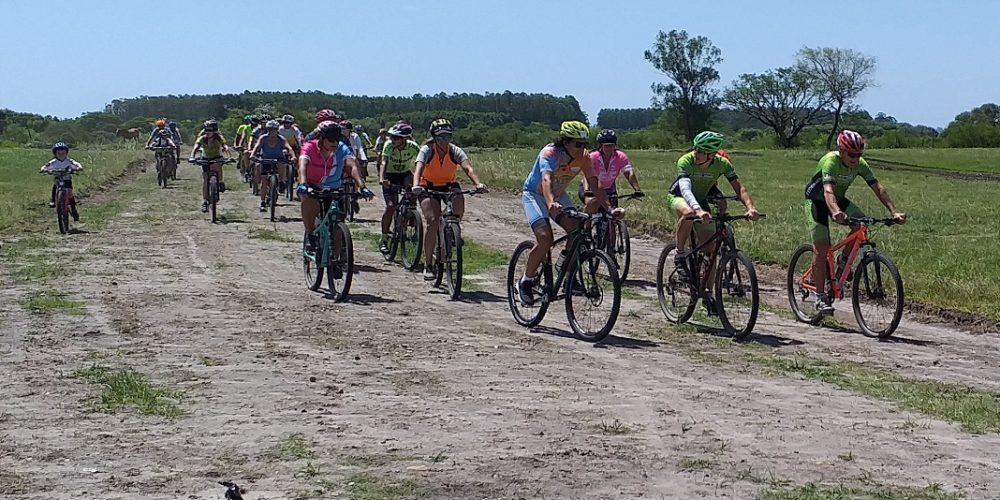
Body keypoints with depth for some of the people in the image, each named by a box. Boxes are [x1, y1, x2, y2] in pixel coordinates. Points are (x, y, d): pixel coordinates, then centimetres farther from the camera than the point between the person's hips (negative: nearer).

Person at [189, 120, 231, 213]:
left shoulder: (219, 138, -23)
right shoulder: (202, 138, -20)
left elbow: (225, 146, -36)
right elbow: (196, 147, -32)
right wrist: (192, 157, -49)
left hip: (217, 158, -2)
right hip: (206, 159, 2)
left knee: (217, 165, -38)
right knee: (205, 180, -4)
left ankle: (220, 183, -15)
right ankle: (204, 201, 4)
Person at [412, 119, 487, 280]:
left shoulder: (455, 151, -15)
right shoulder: (427, 150, -19)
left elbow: (468, 168, -31)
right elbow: (418, 169, -35)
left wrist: (478, 184, -50)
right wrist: (416, 186, -56)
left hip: (450, 186, 2)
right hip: (429, 188, -2)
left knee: (459, 203, -32)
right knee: (432, 221, -21)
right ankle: (428, 265, -12)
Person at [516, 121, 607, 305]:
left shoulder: (584, 157, -14)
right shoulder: (550, 153, -31)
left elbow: (594, 185, -15)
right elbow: (546, 179, -47)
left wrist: (609, 208, -28)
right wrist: (550, 203, -66)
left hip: (559, 195, 6)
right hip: (534, 195, -5)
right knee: (545, 239, -24)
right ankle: (525, 282, -6)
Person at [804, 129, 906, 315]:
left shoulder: (860, 164, -16)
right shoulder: (830, 161, -32)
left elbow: (878, 188, -20)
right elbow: (828, 190, -46)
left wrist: (894, 212, -32)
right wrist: (836, 212, -64)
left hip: (839, 199, 6)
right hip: (817, 200, -5)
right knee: (821, 247, -14)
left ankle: (844, 259, 5)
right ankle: (820, 298, -9)